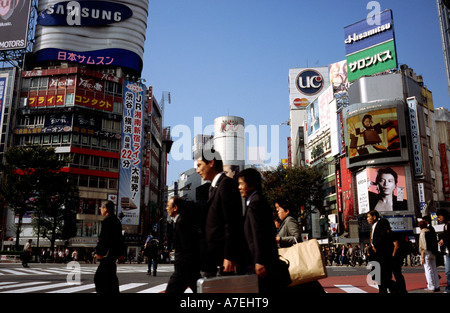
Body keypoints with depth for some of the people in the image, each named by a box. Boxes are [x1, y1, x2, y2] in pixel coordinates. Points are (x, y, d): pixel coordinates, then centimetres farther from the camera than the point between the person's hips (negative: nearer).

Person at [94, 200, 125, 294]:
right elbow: (120, 238, 19)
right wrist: (121, 252, 22)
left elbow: (103, 238, -17)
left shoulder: (107, 220, -11)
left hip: (108, 252, -10)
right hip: (115, 252, 10)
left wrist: (99, 252, -16)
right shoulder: (117, 220, 17)